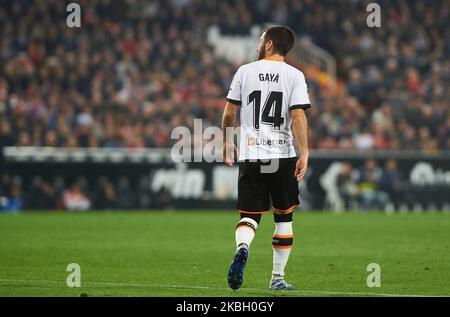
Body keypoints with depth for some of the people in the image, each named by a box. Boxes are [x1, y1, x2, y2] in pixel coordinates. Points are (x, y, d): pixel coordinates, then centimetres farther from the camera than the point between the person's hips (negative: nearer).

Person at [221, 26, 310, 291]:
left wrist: (227, 143, 21)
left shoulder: (245, 71, 4)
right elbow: (298, 116, -10)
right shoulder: (294, 76, 0)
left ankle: (242, 248, -29)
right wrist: (304, 153, -11)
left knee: (249, 216, 4)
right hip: (283, 156, -1)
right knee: (284, 217, 13)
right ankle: (278, 277, 13)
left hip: (250, 154, 1)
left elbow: (230, 113, 7)